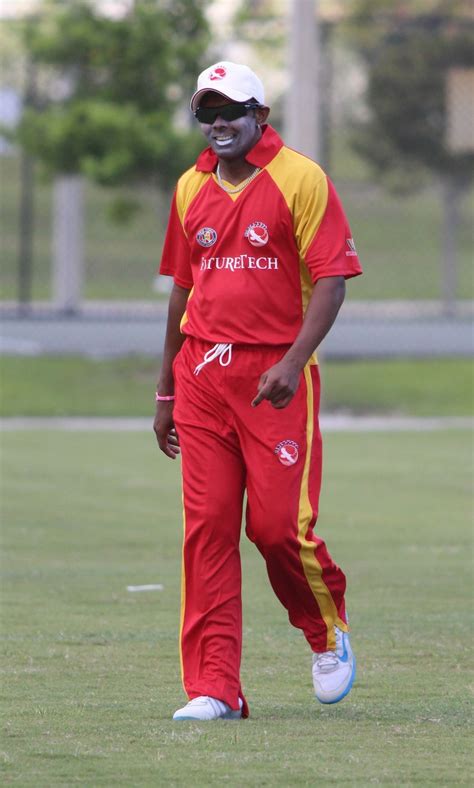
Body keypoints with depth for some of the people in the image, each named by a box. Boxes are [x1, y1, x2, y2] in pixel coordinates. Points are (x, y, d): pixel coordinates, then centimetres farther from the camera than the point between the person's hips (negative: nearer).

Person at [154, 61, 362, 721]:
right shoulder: (191, 189, 13)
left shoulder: (302, 180, -4)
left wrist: (293, 362, -21)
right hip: (202, 374, 5)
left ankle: (328, 634, 21)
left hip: (276, 375, -5)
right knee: (207, 527, -1)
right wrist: (165, 392, 20)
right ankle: (213, 688, 0)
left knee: (279, 523, -9)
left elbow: (331, 279, -9)